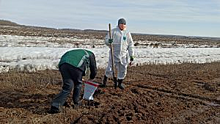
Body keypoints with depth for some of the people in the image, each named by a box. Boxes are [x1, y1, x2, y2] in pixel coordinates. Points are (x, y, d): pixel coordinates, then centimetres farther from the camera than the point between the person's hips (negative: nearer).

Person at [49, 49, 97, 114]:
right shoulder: (90, 54, 31)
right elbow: (94, 70, 30)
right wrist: (91, 78, 51)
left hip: (63, 64, 5)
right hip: (76, 65, -5)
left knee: (67, 87, 5)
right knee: (78, 84, 20)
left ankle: (55, 106, -7)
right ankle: (76, 103, 27)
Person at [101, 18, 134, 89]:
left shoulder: (127, 33, 6)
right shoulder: (113, 31, -1)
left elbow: (130, 45, 9)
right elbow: (106, 40, -2)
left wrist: (131, 55, 4)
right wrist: (109, 41, -27)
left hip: (123, 55, 3)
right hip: (114, 54, -3)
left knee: (123, 70, 8)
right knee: (109, 69, -2)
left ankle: (120, 83, 27)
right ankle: (104, 82, 19)